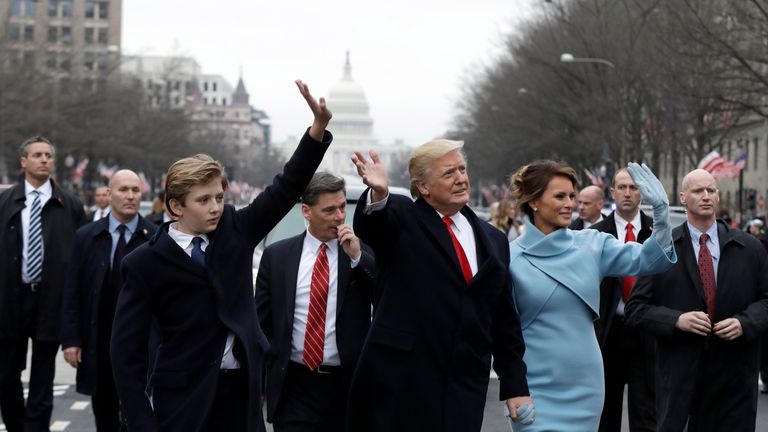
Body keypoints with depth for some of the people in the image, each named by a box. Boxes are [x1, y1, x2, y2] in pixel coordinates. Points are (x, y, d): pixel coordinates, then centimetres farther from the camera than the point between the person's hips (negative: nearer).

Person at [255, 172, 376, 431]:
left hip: (349, 386, 0)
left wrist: (357, 257, -14)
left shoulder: (363, 253, 3)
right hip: (294, 385, 0)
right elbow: (261, 321, 8)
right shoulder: (276, 255, 5)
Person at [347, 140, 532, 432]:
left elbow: (505, 323, 16)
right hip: (398, 385, -4)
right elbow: (369, 224, -22)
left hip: (464, 394, 4)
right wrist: (378, 193, -45)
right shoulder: (401, 218, 2)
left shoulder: (493, 240, 14)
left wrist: (516, 387, 12)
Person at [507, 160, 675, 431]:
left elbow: (646, 260, -9)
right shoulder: (511, 257, -7)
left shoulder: (592, 244, 3)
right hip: (536, 388, -3)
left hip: (584, 383, 4)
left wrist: (661, 212, -23)